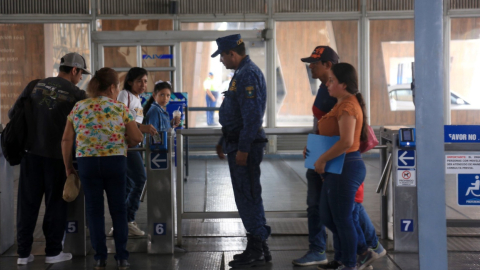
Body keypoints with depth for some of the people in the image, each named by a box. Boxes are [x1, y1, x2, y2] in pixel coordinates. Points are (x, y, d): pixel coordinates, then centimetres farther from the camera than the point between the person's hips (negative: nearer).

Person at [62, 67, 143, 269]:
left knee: (94, 209, 10)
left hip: (86, 162, 1)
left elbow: (66, 140, 4)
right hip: (115, 161, -1)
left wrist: (68, 166, 11)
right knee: (118, 209, 9)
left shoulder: (79, 107, 7)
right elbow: (136, 138, -3)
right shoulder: (120, 109, 2)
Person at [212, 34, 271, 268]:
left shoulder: (248, 75, -17)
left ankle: (256, 251, 2)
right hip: (238, 143, 10)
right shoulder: (242, 73, 16)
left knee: (248, 198, -5)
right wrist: (224, 141, 25)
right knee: (247, 197, 14)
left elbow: (252, 115, -23)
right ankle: (259, 248, 21)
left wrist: (243, 149, -24)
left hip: (245, 145, -10)